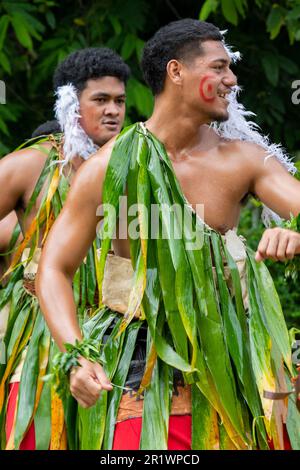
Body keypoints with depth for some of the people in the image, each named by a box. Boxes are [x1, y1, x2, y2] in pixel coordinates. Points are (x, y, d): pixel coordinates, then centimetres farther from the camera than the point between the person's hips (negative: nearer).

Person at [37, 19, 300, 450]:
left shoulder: (243, 161, 2)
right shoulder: (109, 167, -5)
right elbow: (54, 270, -4)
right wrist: (77, 357, -20)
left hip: (228, 368, 2)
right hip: (142, 374, -2)